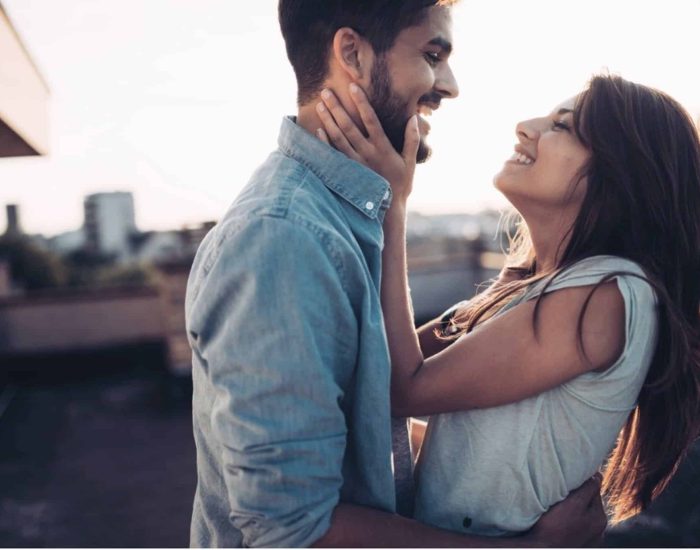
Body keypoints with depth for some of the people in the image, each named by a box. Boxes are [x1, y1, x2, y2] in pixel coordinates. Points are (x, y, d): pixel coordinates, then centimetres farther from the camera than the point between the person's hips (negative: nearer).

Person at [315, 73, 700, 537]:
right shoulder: (538, 285, 0)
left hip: (493, 534, -7)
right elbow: (406, 355, -6)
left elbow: (408, 388, -25)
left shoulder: (605, 295, -25)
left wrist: (391, 205, -23)